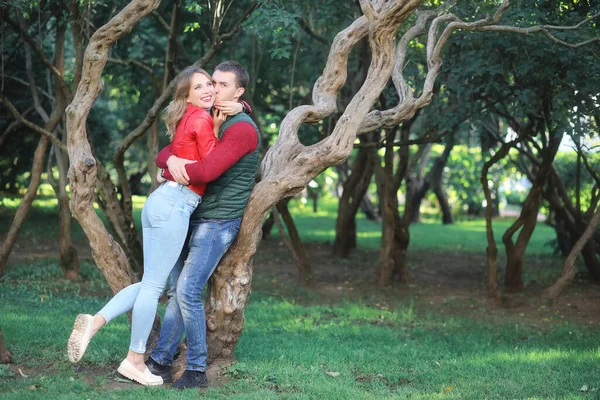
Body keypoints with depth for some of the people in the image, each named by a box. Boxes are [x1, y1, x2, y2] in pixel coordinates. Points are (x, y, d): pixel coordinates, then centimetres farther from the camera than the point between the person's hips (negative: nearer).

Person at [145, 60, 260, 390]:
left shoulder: (241, 128, -15)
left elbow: (207, 171, -27)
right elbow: (164, 153, 9)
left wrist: (169, 174, -10)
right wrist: (171, 159, -17)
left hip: (218, 223, -9)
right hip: (194, 218, 9)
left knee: (188, 291, -14)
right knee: (177, 290, 7)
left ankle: (197, 369, -5)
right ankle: (161, 361, 12)